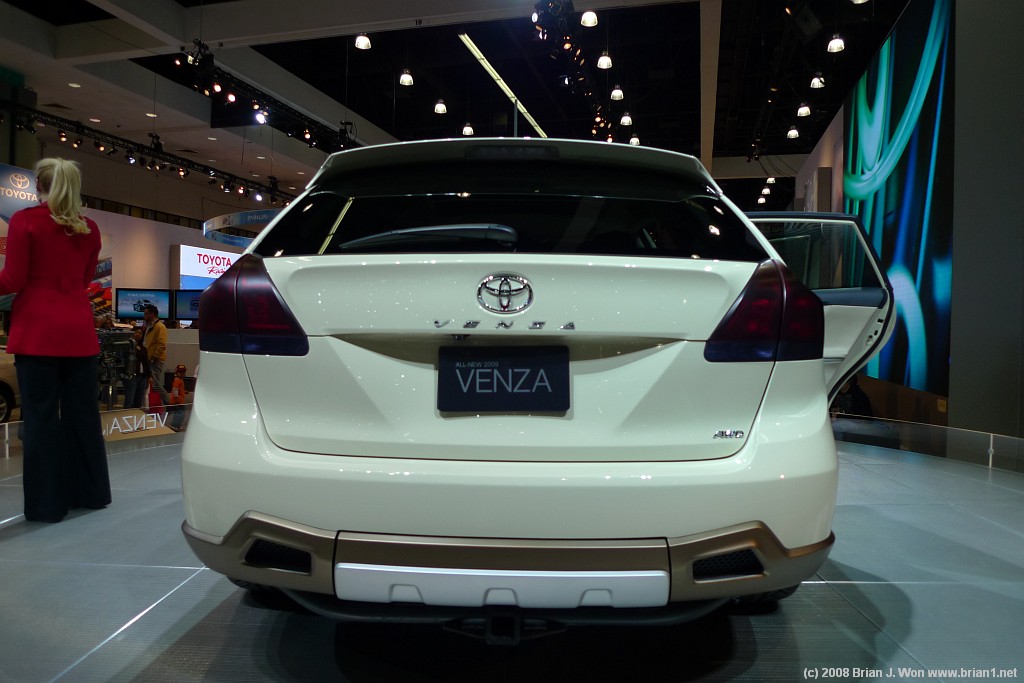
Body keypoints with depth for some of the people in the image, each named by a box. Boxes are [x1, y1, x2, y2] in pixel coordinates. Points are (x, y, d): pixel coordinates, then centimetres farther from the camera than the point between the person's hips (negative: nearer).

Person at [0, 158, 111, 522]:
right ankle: (90, 491, 21)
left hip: (37, 330, -4)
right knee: (82, 412, 12)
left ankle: (47, 502, 6)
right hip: (79, 331, 4)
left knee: (41, 415, 1)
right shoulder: (89, 228, 9)